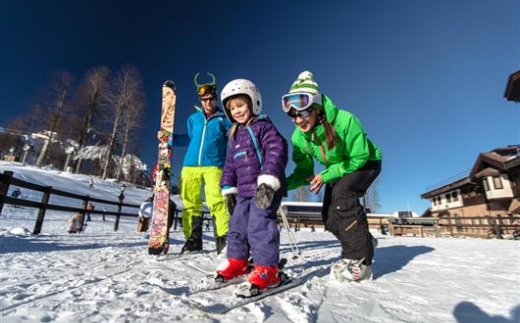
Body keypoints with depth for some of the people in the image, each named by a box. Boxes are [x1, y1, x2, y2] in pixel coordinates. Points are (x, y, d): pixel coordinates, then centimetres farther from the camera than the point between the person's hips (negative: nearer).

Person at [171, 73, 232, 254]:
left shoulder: (223, 119, 8)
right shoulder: (193, 119, 18)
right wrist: (169, 138, 20)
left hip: (213, 166, -4)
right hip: (190, 166, 4)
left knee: (216, 200, -17)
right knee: (190, 203, 3)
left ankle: (223, 238, -7)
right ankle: (193, 240, 15)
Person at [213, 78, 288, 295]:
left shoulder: (263, 126, -5)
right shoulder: (235, 135, 19)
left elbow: (276, 151, -19)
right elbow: (230, 164, 22)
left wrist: (268, 181, -28)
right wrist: (228, 189, 16)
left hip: (265, 190, -8)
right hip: (244, 191, 9)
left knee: (259, 225, -13)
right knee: (237, 225, 12)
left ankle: (267, 269, 0)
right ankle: (237, 262, 28)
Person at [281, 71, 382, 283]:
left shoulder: (344, 121, -34)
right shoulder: (298, 137, -19)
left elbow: (359, 158, -24)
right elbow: (304, 172, -13)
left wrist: (325, 176, -30)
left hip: (366, 163, -5)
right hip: (337, 170, 6)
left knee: (342, 194, -32)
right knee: (329, 217, -5)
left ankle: (360, 260, -18)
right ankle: (363, 242, 23)